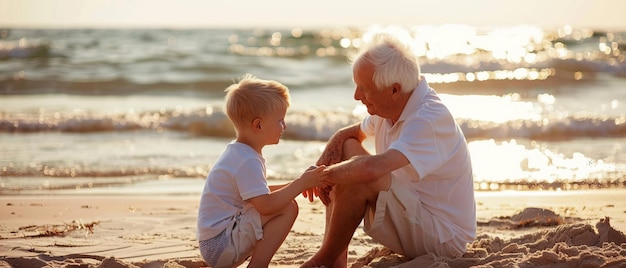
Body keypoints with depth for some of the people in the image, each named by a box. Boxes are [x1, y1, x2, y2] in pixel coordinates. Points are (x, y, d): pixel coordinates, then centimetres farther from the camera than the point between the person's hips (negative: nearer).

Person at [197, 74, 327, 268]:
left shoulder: (238, 152, 14)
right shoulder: (248, 161, -19)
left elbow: (259, 193, 21)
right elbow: (265, 205, -26)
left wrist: (296, 185, 11)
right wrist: (300, 184, -16)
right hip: (221, 244, -11)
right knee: (288, 208, -17)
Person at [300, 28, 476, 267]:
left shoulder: (429, 120, -27)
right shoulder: (391, 107, 0)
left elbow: (372, 168, -42)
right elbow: (348, 133, 19)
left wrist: (324, 174, -24)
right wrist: (325, 159, -4)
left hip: (443, 239, -9)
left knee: (357, 178, -26)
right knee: (347, 148, 5)